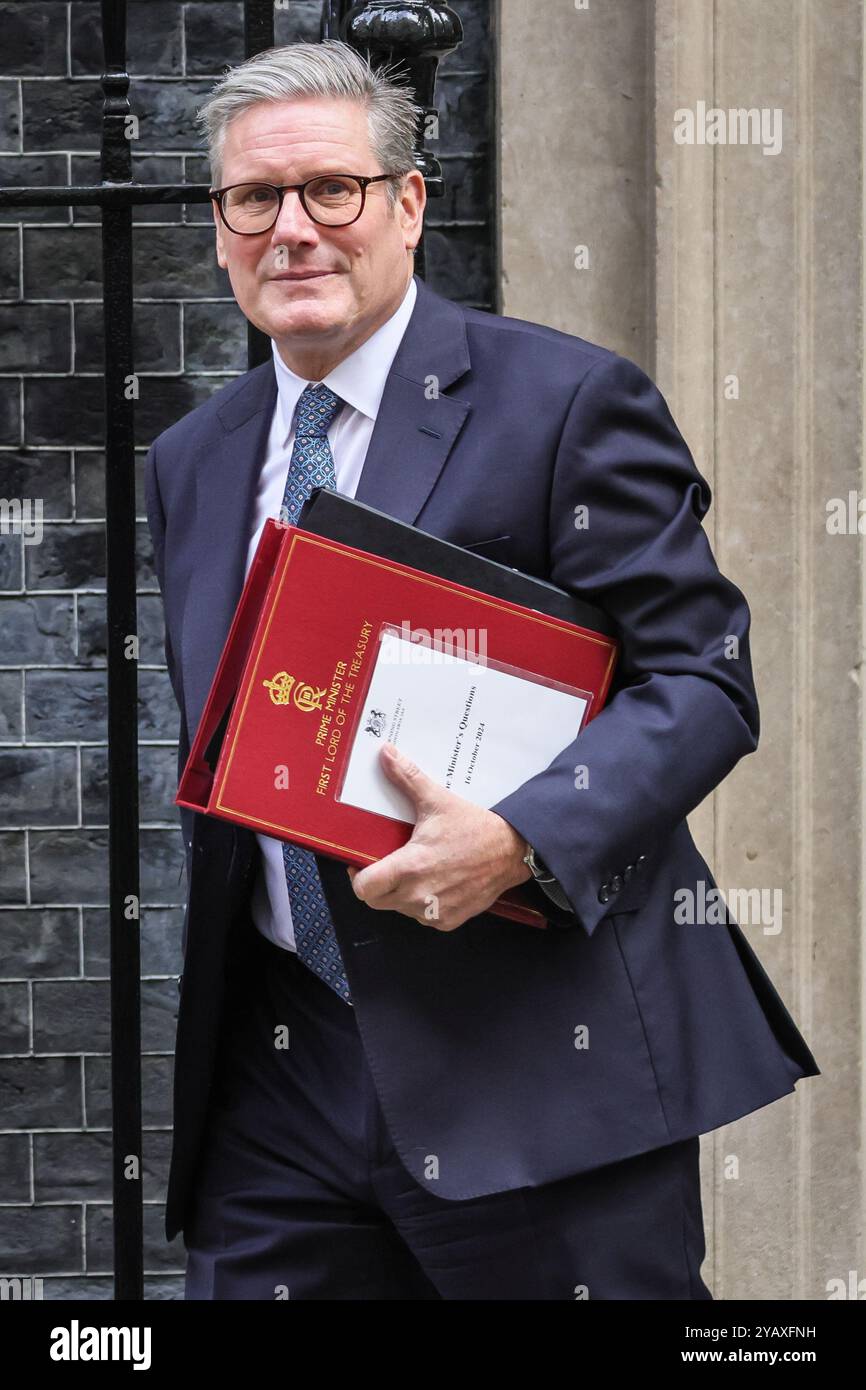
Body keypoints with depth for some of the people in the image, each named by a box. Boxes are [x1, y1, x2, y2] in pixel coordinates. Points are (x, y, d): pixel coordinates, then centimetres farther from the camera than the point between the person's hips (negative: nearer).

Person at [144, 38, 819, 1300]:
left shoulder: (567, 403, -5)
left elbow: (703, 679, -10)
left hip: (537, 1055, -5)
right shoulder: (192, 464, 15)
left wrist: (520, 840, -24)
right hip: (277, 1076, 5)